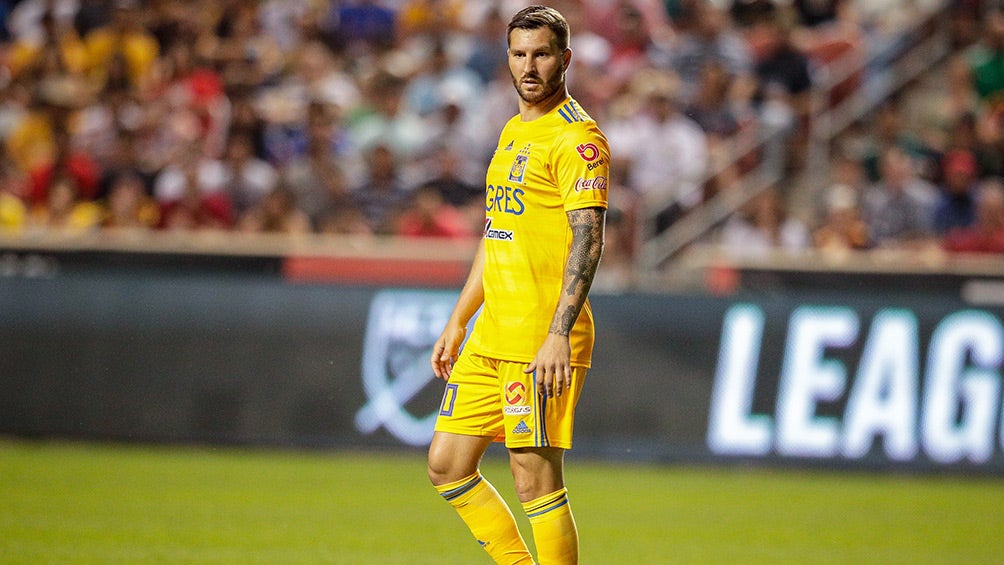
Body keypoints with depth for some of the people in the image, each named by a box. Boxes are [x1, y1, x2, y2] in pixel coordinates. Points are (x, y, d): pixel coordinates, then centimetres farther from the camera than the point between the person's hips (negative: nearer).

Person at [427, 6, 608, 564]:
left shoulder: (577, 137, -10)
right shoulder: (514, 132, 19)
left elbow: (588, 239, -19)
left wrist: (558, 335, -27)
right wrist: (458, 323, 24)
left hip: (543, 340, -9)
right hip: (492, 335, 9)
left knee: (537, 480, -7)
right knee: (448, 465, 10)